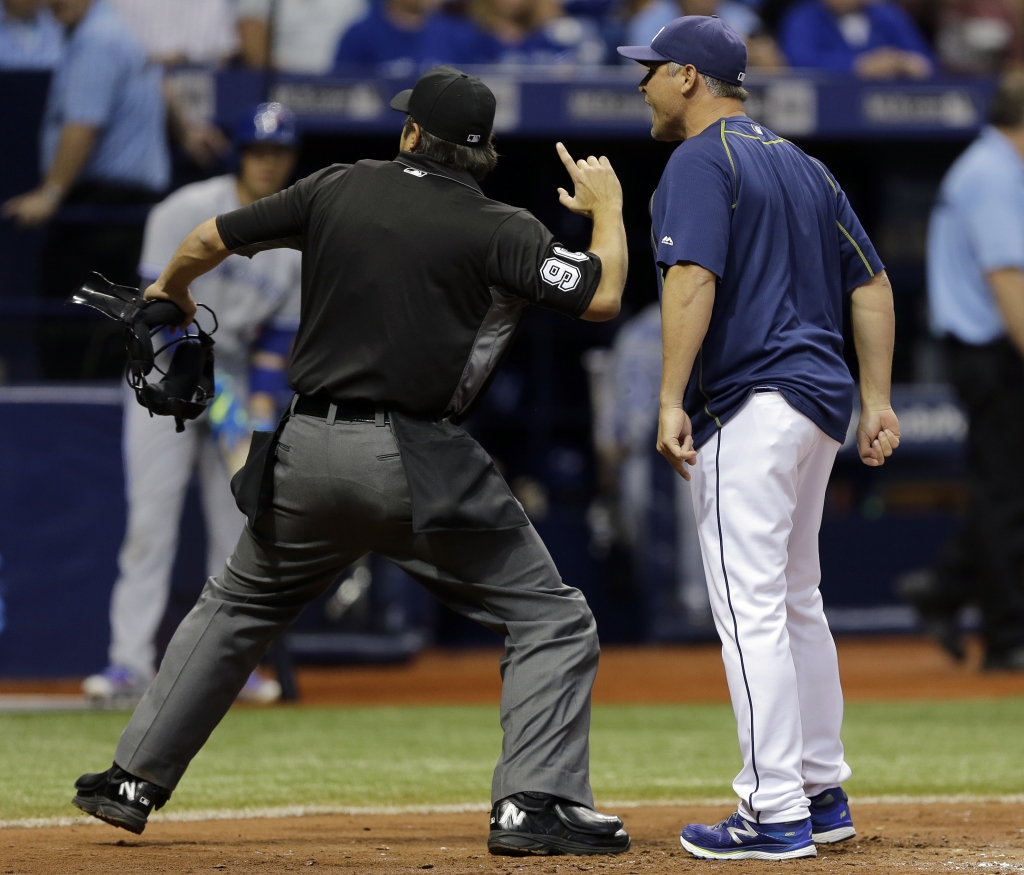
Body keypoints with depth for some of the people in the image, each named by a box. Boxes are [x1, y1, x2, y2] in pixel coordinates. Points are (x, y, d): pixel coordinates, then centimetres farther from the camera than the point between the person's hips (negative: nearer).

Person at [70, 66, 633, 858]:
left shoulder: (341, 189, 8)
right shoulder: (498, 230, -6)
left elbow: (214, 238, 16)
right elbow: (601, 296, -12)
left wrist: (169, 290, 38)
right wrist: (607, 207, 7)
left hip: (308, 454, 5)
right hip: (420, 463, -4)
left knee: (237, 608, 25)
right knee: (552, 618, 5)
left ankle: (135, 779, 25)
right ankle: (535, 805, -10)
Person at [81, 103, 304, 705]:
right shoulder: (188, 213, -10)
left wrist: (264, 401, -6)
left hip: (236, 379, 4)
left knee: (239, 525, 2)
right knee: (151, 518, -12)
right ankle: (132, 662, -15)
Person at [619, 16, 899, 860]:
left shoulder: (700, 163, -8)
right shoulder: (803, 165, 19)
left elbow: (693, 281, -21)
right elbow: (871, 282, 18)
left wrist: (671, 400, -24)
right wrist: (877, 401, 17)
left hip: (748, 404, -9)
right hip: (819, 396, 9)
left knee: (751, 608, -9)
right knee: (796, 601, 18)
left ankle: (776, 814, -12)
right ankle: (822, 792, 23)